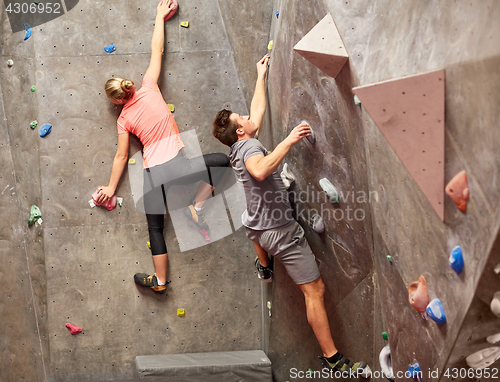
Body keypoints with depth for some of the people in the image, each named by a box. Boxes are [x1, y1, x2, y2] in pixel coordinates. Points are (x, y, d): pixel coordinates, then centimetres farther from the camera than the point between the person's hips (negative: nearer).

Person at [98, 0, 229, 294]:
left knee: (155, 227, 16)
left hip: (153, 175, 1)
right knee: (222, 161, 20)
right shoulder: (148, 89, 2)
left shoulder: (124, 119, 5)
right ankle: (197, 207, 15)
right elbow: (157, 51, 9)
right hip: (177, 164, -1)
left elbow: (121, 156, 9)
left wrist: (111, 188, 19)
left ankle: (159, 280, 22)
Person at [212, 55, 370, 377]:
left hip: (261, 227, 10)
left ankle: (264, 267, 64)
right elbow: (260, 170, -44)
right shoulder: (249, 146, -19)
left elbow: (259, 109, 21)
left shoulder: (239, 148, 8)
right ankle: (333, 358, -5)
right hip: (282, 231, -10)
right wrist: (289, 140, -41)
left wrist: (261, 75, 30)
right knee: (315, 290, -7)